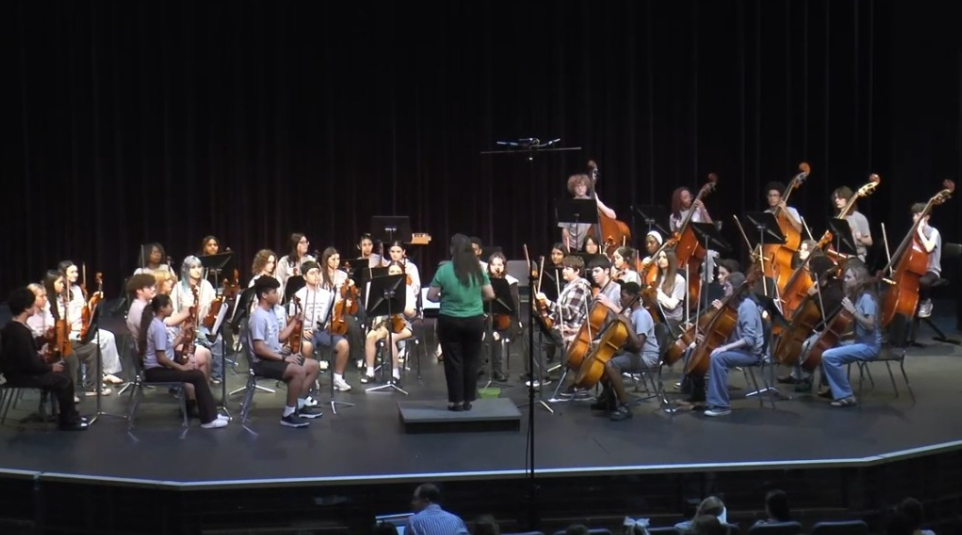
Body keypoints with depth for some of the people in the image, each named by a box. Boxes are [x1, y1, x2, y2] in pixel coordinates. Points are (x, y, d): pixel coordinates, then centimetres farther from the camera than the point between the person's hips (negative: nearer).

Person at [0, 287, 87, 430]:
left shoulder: (12, 326, 6)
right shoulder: (20, 332, -26)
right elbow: (30, 364, -26)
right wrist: (50, 367, -11)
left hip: (19, 369, 11)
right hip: (20, 375, -11)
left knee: (59, 375, 16)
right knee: (64, 381, -11)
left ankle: (69, 415, 20)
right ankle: (68, 421, 4)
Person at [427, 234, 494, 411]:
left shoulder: (444, 270, -11)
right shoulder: (478, 270, -3)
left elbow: (431, 296, -7)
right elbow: (490, 295, 2)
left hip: (450, 321, -2)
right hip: (475, 320, 2)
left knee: (453, 362, 6)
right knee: (471, 361, 11)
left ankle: (456, 401, 8)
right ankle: (468, 400, 15)